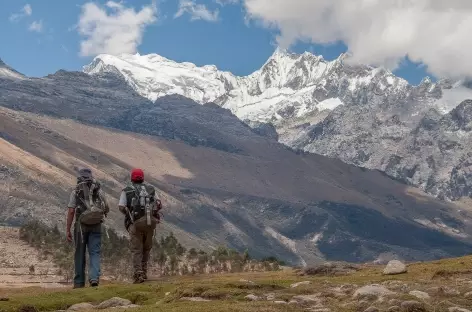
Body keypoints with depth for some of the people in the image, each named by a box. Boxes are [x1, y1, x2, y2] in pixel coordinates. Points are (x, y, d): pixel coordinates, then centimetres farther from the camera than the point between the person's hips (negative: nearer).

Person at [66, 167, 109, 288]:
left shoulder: (75, 191, 1)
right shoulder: (98, 190, 7)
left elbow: (71, 211, -6)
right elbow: (107, 208, 9)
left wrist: (68, 230, -5)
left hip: (81, 225, -1)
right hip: (96, 225, 1)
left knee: (80, 254, 10)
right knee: (95, 253, 1)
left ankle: (79, 282, 15)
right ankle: (94, 278, -17)